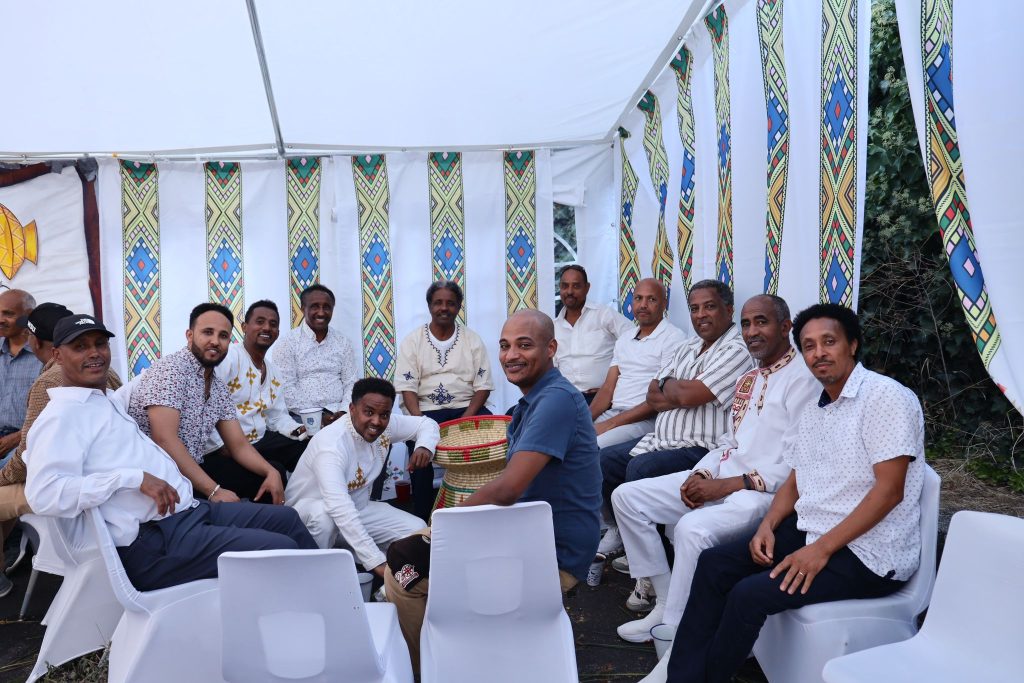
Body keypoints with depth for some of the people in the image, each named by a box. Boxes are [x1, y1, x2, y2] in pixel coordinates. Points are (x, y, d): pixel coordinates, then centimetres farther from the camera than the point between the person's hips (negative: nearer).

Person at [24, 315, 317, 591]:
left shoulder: (110, 401, 21)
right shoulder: (60, 414, -8)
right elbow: (44, 494, -22)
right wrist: (135, 478, -25)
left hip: (190, 510, 10)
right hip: (153, 545, -10)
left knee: (285, 518, 13)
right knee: (280, 550, -18)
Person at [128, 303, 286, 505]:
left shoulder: (219, 388, 10)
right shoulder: (171, 369, -15)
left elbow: (238, 444, 9)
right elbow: (165, 440, -24)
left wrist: (271, 472, -12)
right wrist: (214, 491, -28)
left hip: (195, 468, 8)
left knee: (274, 471, 1)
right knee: (224, 505, -32)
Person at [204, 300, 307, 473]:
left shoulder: (273, 372, 16)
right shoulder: (228, 357, -11)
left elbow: (278, 417, 19)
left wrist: (297, 430, -2)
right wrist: (224, 447, -24)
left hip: (261, 442, 8)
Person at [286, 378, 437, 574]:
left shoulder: (386, 425, -14)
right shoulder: (331, 443, -34)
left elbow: (426, 423, 4)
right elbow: (339, 508, -45)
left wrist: (424, 446, -22)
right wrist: (376, 561, -50)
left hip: (357, 508, 6)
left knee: (417, 530, -11)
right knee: (324, 514, -40)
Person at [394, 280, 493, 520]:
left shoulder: (472, 340, 8)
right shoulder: (413, 341, 6)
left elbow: (483, 386, 3)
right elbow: (407, 388, -1)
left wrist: (465, 419, -14)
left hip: (467, 409, 1)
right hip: (426, 410, -1)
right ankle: (422, 519, -15)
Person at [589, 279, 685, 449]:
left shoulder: (674, 338, -4)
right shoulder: (624, 340, 21)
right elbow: (608, 388, 16)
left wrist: (611, 423, -16)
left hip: (647, 420, -6)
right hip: (612, 413, 7)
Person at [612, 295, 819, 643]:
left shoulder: (803, 378, -9)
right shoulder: (748, 379, 20)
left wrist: (727, 485, -18)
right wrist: (701, 474, 0)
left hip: (764, 490, -9)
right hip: (721, 476, 9)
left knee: (692, 528, -36)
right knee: (626, 496, 1)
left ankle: (675, 632, -14)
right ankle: (667, 601, 5)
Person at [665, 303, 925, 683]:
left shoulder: (886, 397, -13)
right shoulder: (813, 410, 14)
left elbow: (889, 490, -20)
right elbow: (795, 482, 18)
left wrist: (822, 549, -23)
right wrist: (768, 525, -2)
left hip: (868, 554, -8)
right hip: (810, 531, 8)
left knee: (749, 594, -22)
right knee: (713, 564, -2)